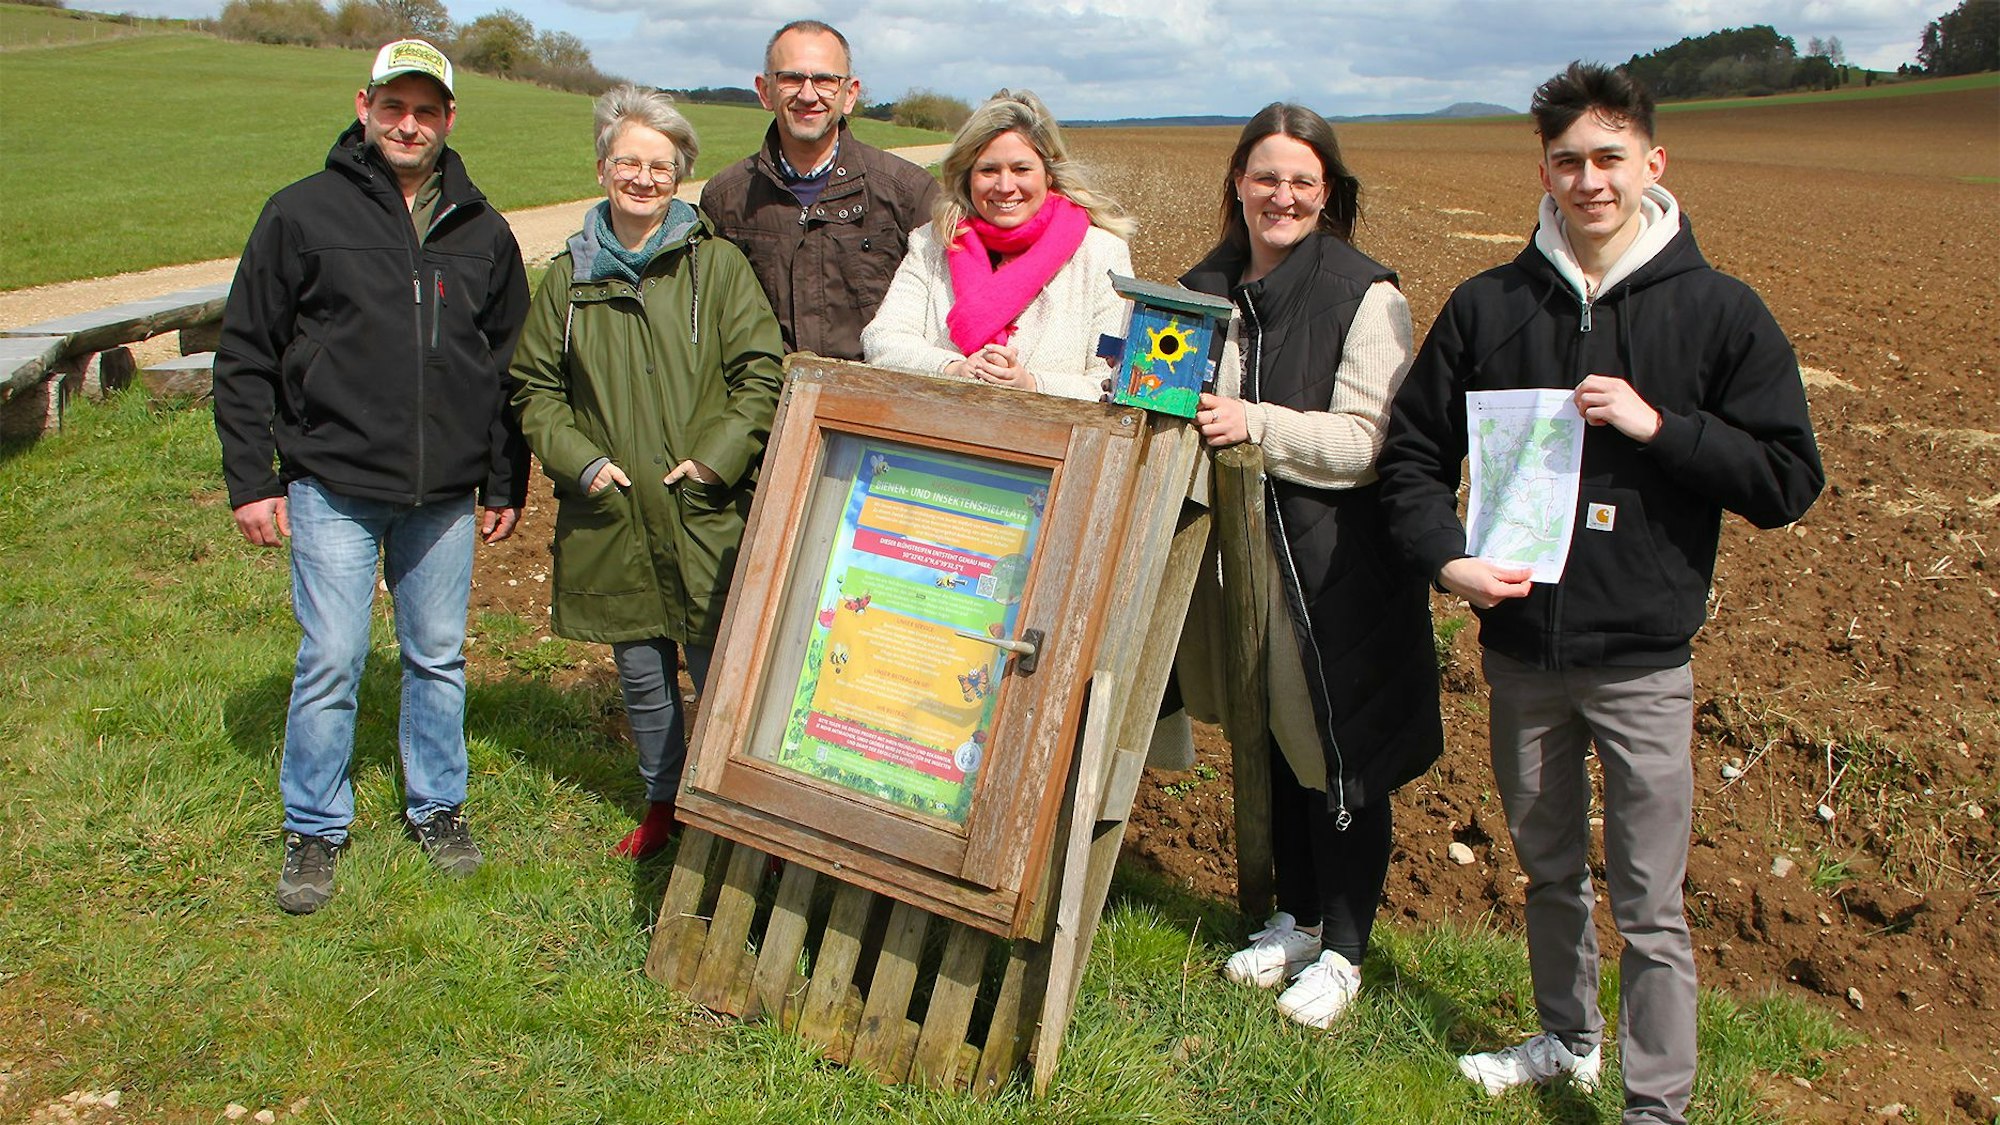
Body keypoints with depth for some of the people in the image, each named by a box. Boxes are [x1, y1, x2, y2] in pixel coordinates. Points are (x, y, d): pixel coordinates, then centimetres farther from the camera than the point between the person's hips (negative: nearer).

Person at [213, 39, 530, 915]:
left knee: (439, 658, 11)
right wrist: (251, 479, -3)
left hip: (445, 496, 3)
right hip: (333, 488, -3)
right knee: (331, 662, -1)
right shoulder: (303, 213, -1)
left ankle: (438, 807, 28)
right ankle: (314, 831, 15)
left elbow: (508, 365, 14)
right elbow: (245, 355, 1)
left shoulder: (481, 232, 8)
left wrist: (505, 484, 12)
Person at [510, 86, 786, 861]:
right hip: (611, 516, 3)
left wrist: (717, 457, -11)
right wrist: (579, 460, -2)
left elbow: (762, 371, -2)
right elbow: (535, 388, 13)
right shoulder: (571, 276, 9)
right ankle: (663, 801, 33)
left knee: (719, 670, -1)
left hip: (707, 516, -3)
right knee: (639, 671, 14)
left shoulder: (715, 264, 1)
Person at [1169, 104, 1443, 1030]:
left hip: (1337, 564, -6)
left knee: (1340, 755, 4)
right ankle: (1294, 918, 37)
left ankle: (1342, 950, 22)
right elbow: (1183, 406, 18)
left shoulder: (1365, 295, -10)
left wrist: (1257, 424, -29)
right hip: (1242, 549, 6)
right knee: (1270, 743, 18)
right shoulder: (1206, 288, 7)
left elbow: (1368, 441, -17)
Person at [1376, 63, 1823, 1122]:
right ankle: (1567, 1039, 42)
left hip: (1642, 659, -3)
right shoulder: (1487, 306, 1)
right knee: (1548, 868, 20)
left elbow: (1788, 480, -5)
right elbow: (1413, 451, 5)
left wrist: (1657, 425, -18)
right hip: (1520, 647, 3)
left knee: (1648, 905, 3)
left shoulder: (1719, 312, -4)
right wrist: (1446, 556, -12)